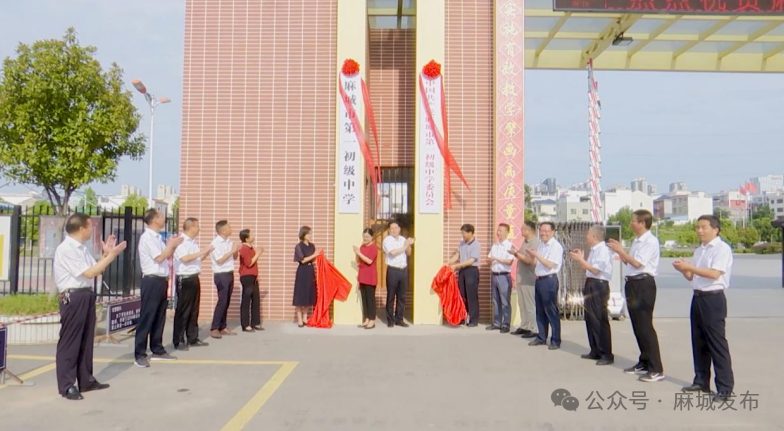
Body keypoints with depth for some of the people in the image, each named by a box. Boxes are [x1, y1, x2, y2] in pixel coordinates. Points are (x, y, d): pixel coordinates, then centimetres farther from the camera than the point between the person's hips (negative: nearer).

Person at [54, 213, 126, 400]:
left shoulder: (81, 249, 14)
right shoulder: (66, 249, -15)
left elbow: (96, 270, 16)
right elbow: (89, 273, -18)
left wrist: (106, 254, 5)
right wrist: (112, 255, -14)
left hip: (86, 296, 9)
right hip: (73, 298, -9)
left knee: (86, 340, 15)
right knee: (69, 342, -1)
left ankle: (86, 380, 25)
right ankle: (67, 386, 8)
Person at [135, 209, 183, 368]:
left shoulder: (157, 237, 15)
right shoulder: (147, 237, -12)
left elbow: (167, 257, 19)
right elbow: (159, 258, -18)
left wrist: (172, 245, 4)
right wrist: (172, 245, -6)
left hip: (161, 280, 9)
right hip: (152, 281, -9)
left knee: (159, 317, 14)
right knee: (147, 318, -5)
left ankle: (157, 350, 24)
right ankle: (140, 355, 1)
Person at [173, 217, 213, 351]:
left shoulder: (193, 242, 15)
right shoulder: (181, 241, -12)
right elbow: (185, 258, -24)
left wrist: (207, 252, 7)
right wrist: (202, 252, -19)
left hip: (194, 278, 9)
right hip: (184, 279, -9)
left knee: (194, 310, 13)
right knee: (183, 310, -3)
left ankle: (193, 338, 21)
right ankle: (178, 341, 5)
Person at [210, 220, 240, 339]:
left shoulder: (229, 242, 8)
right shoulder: (216, 243, -13)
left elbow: (234, 257, 17)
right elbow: (220, 260, -19)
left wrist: (236, 250, -2)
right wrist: (232, 250, -16)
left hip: (230, 274, 7)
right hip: (221, 275, -7)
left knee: (227, 302, 10)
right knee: (222, 301, -8)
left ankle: (223, 327, 18)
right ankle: (214, 329, -2)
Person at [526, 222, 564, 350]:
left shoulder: (556, 246, -12)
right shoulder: (541, 244, 13)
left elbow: (550, 264, -19)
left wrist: (536, 255, -19)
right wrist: (532, 255, -2)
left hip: (549, 280, -8)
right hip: (539, 280, 8)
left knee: (551, 311, -1)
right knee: (540, 310, 14)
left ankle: (556, 340, 8)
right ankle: (541, 337, 24)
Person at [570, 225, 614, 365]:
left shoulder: (603, 250, -14)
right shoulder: (593, 251, 13)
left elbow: (596, 270, -21)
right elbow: (586, 269, 17)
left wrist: (581, 259, -16)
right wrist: (580, 258, 6)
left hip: (599, 286, -10)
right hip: (590, 285, 10)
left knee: (600, 321, -6)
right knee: (590, 319, 14)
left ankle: (607, 355, 1)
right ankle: (595, 351, 24)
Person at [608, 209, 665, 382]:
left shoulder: (650, 241, -13)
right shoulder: (637, 241, 15)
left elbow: (638, 263, -21)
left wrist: (620, 250, -15)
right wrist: (619, 251, 7)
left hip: (644, 285, -9)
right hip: (633, 284, 9)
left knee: (645, 326, -8)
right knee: (637, 326, 14)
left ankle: (656, 369, -1)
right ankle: (644, 363, 26)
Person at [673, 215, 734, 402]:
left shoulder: (722, 248, -10)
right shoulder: (699, 250, 15)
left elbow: (714, 274, -21)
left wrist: (689, 267, -22)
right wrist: (683, 269, -4)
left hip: (713, 299, -8)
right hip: (697, 297, 8)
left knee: (717, 343, -5)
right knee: (698, 341, 13)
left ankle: (725, 387, 2)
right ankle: (701, 381, 24)